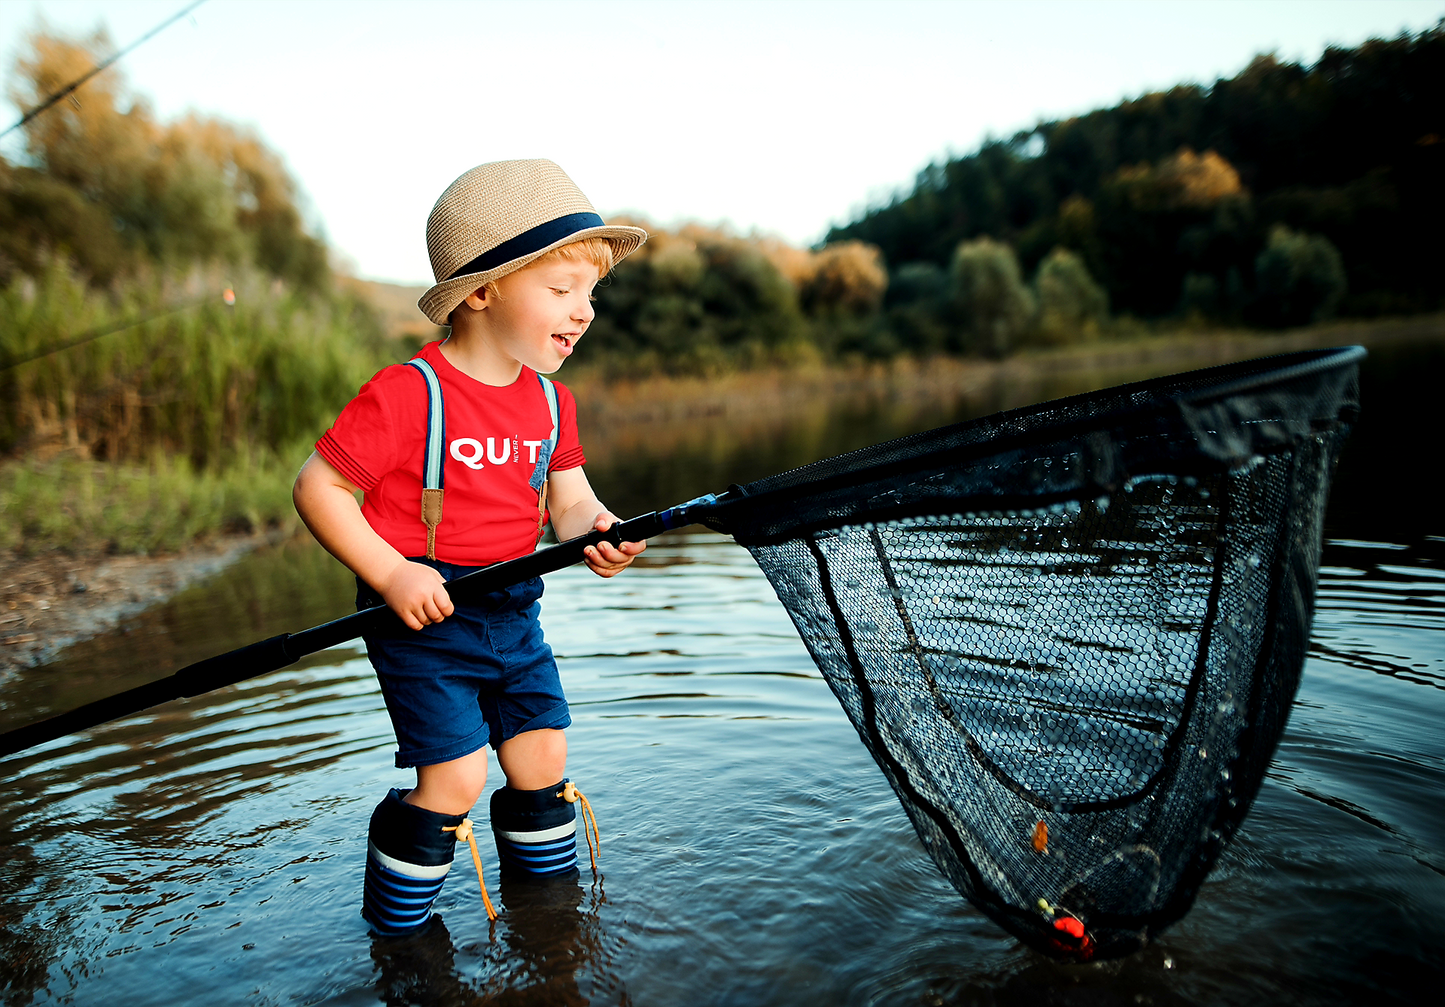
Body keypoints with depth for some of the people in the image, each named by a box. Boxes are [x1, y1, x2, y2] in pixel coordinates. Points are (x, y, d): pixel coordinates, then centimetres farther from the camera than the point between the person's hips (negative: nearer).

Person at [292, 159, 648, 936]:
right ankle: (397, 927, 22)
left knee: (543, 760, 12)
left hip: (512, 613, 6)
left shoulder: (552, 403, 3)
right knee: (455, 778, -6)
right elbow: (317, 487, -15)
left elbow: (569, 500, 6)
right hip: (425, 616, -6)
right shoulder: (407, 394, -19)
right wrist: (390, 575, -22)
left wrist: (592, 530, -17)